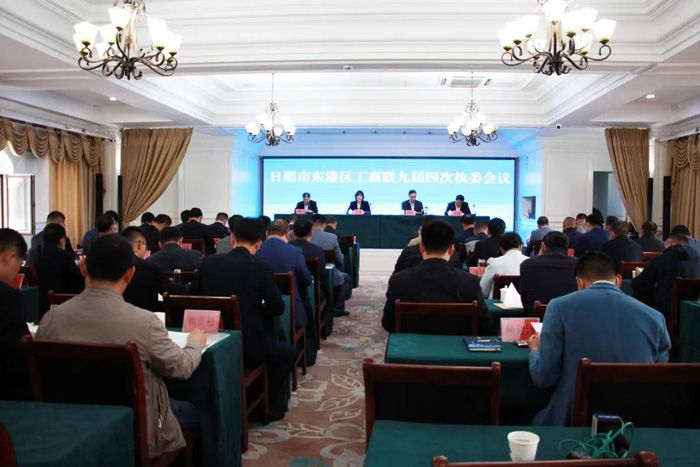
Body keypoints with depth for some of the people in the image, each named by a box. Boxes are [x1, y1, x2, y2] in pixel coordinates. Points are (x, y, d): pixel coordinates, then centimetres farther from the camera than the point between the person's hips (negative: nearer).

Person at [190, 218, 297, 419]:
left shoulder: (208, 262, -3)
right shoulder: (261, 267, -13)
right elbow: (277, 308, -6)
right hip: (248, 347, -5)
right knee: (288, 352, 24)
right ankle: (271, 406, 25)